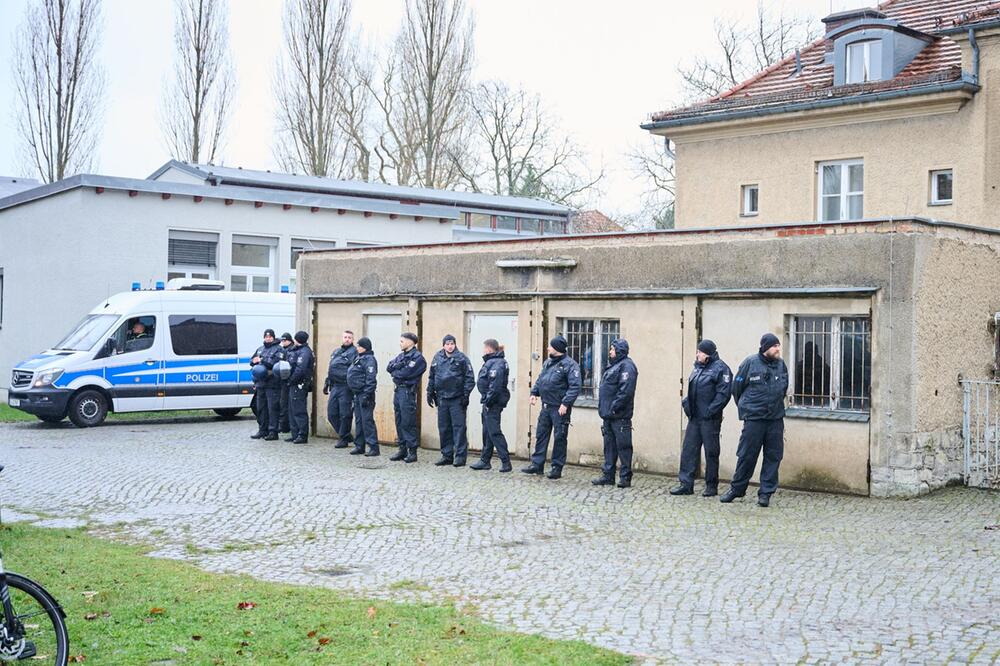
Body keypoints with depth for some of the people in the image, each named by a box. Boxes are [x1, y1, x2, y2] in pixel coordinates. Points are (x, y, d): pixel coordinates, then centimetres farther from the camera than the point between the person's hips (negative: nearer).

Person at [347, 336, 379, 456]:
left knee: (367, 420, -9)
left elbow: (371, 379, -19)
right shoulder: (358, 358, 17)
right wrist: (353, 393, 18)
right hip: (357, 394, 10)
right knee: (358, 420, 13)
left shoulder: (369, 360, -12)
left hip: (365, 394, -10)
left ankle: (373, 447, -7)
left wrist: (367, 395, -23)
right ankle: (359, 445, 20)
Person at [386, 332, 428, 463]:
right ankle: (402, 449, 19)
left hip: (407, 392, -8)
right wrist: (399, 366, -10)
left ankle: (412, 451, -2)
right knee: (399, 422, 11)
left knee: (408, 423, -7)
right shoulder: (401, 355, 17)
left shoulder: (417, 357, -10)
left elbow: (405, 373, -18)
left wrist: (395, 372, -1)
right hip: (397, 390, 9)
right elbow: (389, 367, 7)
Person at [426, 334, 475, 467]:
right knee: (443, 428, 9)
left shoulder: (462, 358, -3)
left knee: (459, 427, -4)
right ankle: (447, 455, 18)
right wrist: (430, 393, 12)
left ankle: (460, 456, 0)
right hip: (442, 398, 5)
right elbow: (431, 377, 17)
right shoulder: (437, 359, 10)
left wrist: (466, 394, -9)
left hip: (457, 399, -5)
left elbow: (470, 378, -4)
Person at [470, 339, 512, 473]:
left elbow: (495, 385, -25)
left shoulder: (496, 364, -17)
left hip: (493, 403, -10)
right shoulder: (491, 362, 15)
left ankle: (506, 462, -7)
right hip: (489, 402, 10)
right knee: (487, 432, 16)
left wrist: (488, 401, -21)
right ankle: (485, 461, 25)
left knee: (494, 432, -9)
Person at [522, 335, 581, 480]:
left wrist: (565, 404, -24)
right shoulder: (548, 363, 13)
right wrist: (534, 392, 7)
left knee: (559, 438, 1)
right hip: (546, 406, 8)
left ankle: (557, 467, 9)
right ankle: (537, 465, 18)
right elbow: (540, 379, 23)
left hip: (560, 408, -8)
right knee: (541, 435, 11)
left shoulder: (570, 365, -12)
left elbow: (575, 386, -18)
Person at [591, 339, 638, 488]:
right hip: (608, 415, 10)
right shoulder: (613, 365, 19)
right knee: (609, 446, 13)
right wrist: (603, 409, 16)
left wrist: (614, 407, -22)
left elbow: (626, 390, -22)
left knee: (623, 446, -3)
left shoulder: (626, 366, -12)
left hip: (620, 416, -10)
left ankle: (625, 477, 2)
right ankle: (608, 475, 18)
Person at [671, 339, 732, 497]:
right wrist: (686, 403, 7)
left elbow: (723, 394, -17)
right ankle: (686, 484, 11)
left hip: (710, 419, -8)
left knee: (711, 452, 2)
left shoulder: (720, 368, -10)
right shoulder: (698, 367, 15)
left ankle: (711, 486, 12)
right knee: (688, 450, 6)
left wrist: (710, 411, -19)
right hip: (694, 417, 8)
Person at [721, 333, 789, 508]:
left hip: (776, 419, 4)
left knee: (773, 457, 3)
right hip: (753, 419, -4)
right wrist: (745, 407, 13)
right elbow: (737, 387, 4)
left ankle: (766, 493, 12)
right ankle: (736, 488, 16)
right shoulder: (751, 363, -6)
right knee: (747, 455, 1)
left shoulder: (782, 365, 6)